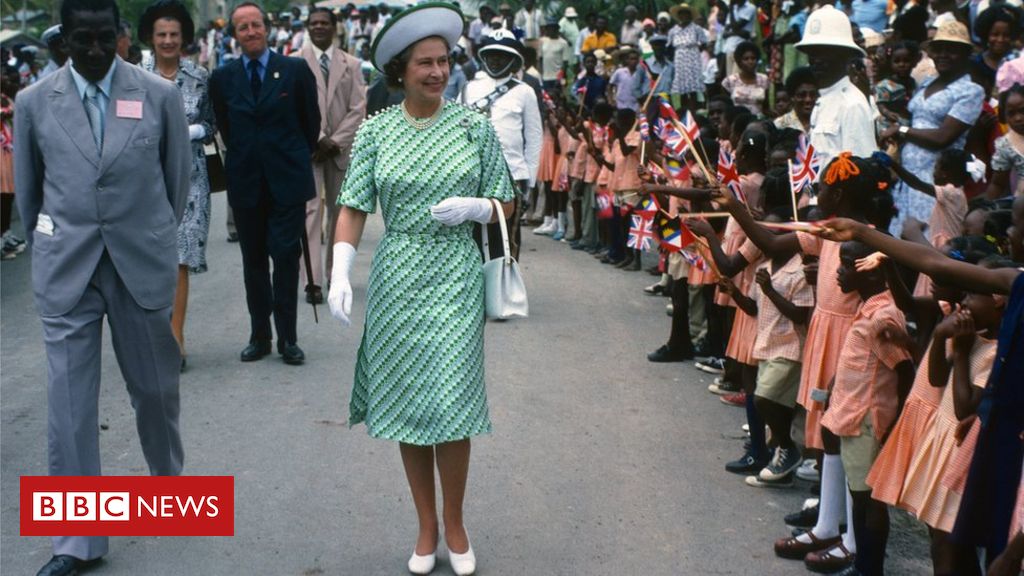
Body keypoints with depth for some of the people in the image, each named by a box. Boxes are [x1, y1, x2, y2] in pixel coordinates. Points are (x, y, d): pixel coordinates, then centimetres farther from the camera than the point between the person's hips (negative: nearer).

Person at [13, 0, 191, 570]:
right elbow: (27, 187, 10)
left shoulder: (160, 95, -4)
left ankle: (169, 480, 42)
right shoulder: (34, 102, -1)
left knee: (157, 389, 13)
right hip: (65, 270, 0)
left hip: (143, 264, 0)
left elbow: (179, 175, 7)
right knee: (70, 403, 0)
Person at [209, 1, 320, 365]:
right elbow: (226, 129, 14)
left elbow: (311, 122, 7)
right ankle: (259, 336, 17)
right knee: (253, 260, 8)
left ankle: (287, 338, 5)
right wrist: (242, 159, 15)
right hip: (245, 182, 2)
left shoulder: (295, 70, -1)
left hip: (287, 179, -2)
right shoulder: (222, 78, 4)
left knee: (285, 256, -3)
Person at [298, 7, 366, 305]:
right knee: (310, 210, -9)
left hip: (340, 149, 3)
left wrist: (334, 141, -8)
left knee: (339, 211, 7)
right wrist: (319, 138, -12)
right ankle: (313, 280, -11)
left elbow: (358, 109, 3)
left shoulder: (351, 65, 9)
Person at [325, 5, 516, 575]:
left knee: (449, 403, -3)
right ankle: (426, 526, 22)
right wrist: (340, 274, -14)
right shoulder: (375, 130, 0)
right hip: (397, 277, 1)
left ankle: (454, 524, 17)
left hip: (456, 278, -1)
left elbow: (506, 204, 6)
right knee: (406, 402, 7)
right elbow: (354, 207, -2)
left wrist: (472, 208, -15)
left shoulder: (475, 126, 0)